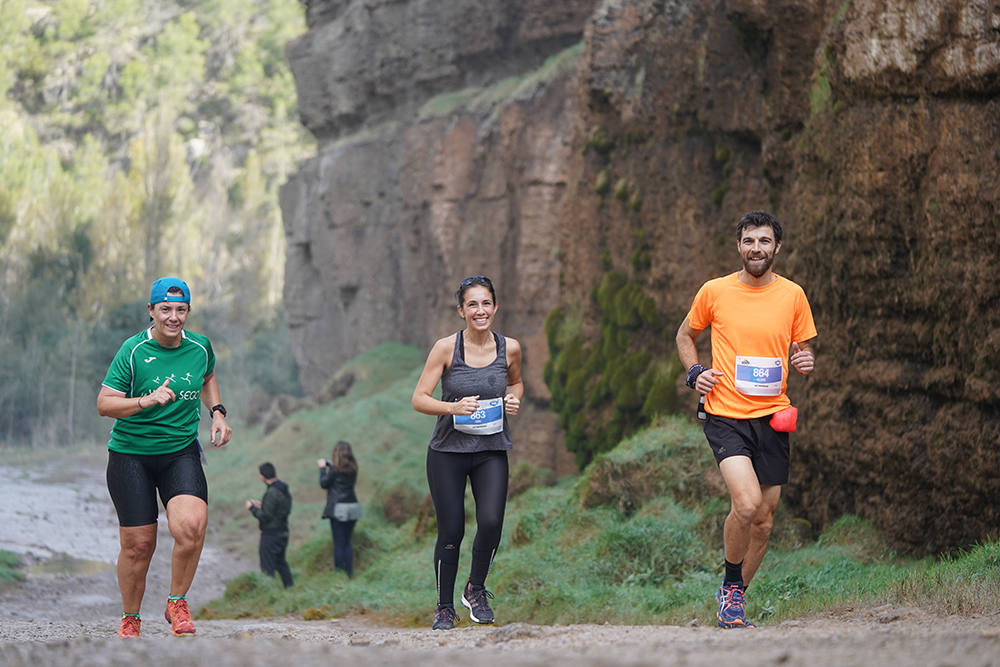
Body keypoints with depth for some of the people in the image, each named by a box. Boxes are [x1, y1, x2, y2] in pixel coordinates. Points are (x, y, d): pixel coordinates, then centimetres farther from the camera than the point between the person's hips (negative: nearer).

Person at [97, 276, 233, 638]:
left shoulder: (200, 347, 2)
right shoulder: (132, 351, -9)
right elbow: (104, 404, -10)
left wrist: (217, 412, 11)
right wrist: (147, 400, -24)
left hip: (181, 452, 2)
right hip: (130, 455, -2)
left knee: (191, 526, -24)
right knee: (138, 544, 0)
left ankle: (177, 603, -1)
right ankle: (130, 619, 25)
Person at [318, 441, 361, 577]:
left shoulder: (335, 469, -11)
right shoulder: (353, 468, 7)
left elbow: (324, 483, -2)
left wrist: (322, 467, 11)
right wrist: (329, 466, 25)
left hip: (338, 508, -6)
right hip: (352, 508, 6)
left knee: (338, 543, -2)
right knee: (347, 542, 14)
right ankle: (349, 572, 13)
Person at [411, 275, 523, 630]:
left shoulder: (509, 348, -1)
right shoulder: (446, 348, -9)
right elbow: (419, 399, -8)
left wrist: (514, 399, -3)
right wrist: (454, 407, -24)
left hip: (491, 451, 2)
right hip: (447, 452, -2)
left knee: (491, 521, -16)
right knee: (451, 532, 0)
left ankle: (476, 589, 12)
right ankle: (444, 607, 20)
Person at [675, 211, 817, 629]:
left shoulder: (793, 295, 6)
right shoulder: (714, 292, 0)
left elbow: (804, 348, 17)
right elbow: (685, 334, 16)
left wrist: (806, 361, -6)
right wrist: (694, 372, -1)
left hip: (773, 417, 3)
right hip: (725, 415, -3)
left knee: (764, 518, 6)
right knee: (746, 502, -22)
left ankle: (735, 597, 25)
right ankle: (730, 587, 1)